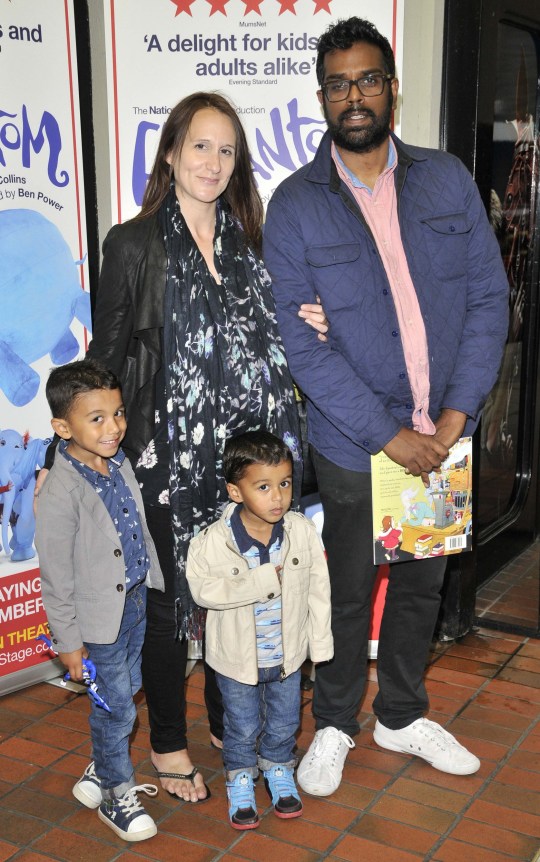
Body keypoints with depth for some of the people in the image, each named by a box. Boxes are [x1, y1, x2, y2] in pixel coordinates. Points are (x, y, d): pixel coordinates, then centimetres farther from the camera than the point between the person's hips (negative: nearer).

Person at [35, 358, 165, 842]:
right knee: (116, 708, 7)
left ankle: (100, 772, 44)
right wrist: (68, 641, -12)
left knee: (127, 691, 21)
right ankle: (116, 796, 29)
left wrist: (152, 582, 17)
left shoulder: (119, 462, -3)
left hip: (136, 599, 7)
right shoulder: (62, 492, -25)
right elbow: (56, 575, -18)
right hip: (99, 616, -7)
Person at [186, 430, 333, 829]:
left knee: (284, 721, 23)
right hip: (237, 659, -2)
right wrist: (263, 580, -32)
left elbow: (318, 588, -6)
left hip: (288, 654, 2)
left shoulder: (303, 531, -15)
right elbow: (205, 590, -28)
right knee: (242, 727, 19)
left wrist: (320, 643, -1)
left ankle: (279, 770, 50)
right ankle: (241, 781, 44)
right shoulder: (213, 541, -23)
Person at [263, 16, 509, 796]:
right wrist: (388, 435, -17)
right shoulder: (295, 204, -8)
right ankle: (335, 725, 35)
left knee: (421, 583, 18)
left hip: (441, 437, 3)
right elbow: (298, 338, -13)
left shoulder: (448, 181, 1)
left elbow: (489, 297, 0)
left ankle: (402, 716, 40)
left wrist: (457, 413, -10)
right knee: (347, 591, 12)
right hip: (353, 444, -3)